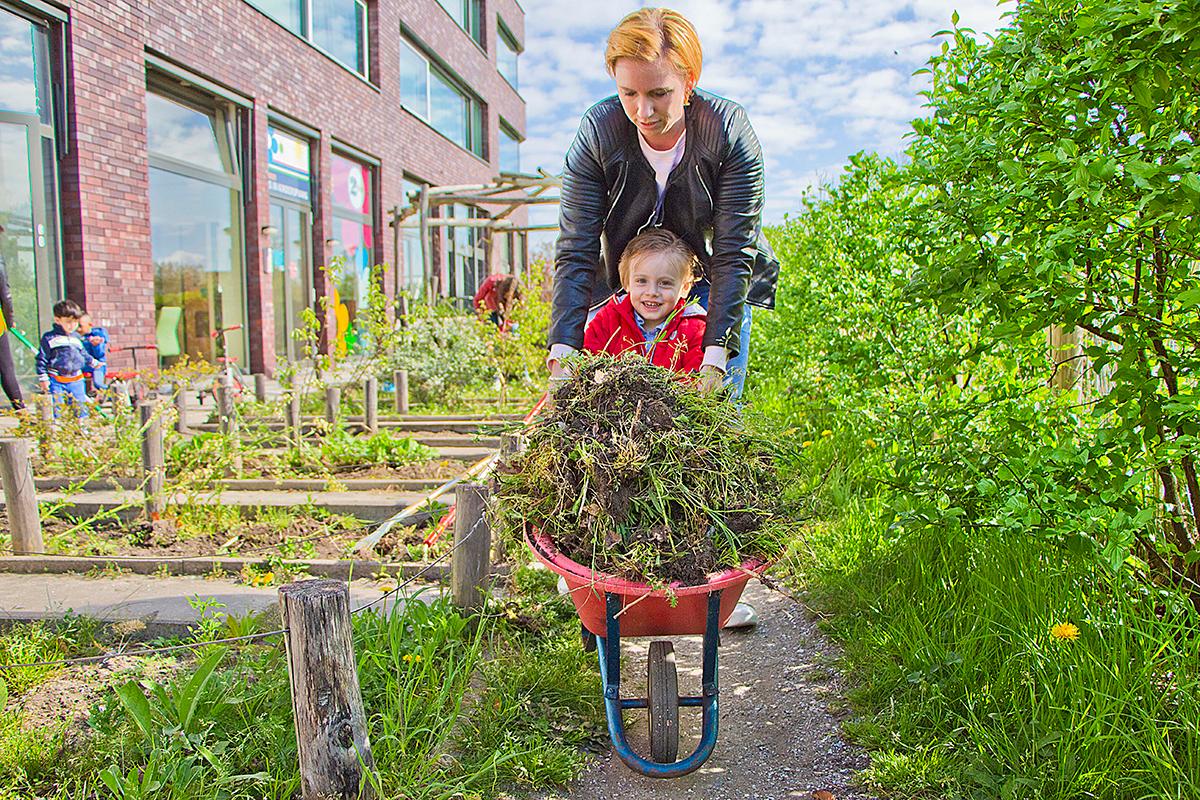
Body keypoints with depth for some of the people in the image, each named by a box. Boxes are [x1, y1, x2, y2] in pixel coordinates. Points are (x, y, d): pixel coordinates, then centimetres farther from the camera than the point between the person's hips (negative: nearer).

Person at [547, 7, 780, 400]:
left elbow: (734, 254, -23)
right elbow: (575, 252, -21)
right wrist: (562, 354, -31)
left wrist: (714, 360, -32)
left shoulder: (729, 132, -22)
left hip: (712, 286, 0)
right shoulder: (596, 130, -19)